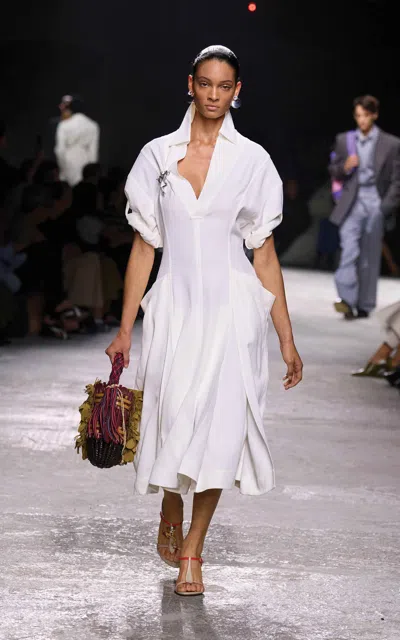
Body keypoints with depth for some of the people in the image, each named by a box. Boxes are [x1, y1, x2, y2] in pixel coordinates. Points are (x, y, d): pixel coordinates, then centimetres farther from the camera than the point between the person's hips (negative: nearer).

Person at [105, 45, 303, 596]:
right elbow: (144, 246, 7)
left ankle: (192, 549, 14)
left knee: (220, 427, -4)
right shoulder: (157, 156, 5)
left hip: (232, 308, 0)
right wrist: (125, 330, 5)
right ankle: (170, 509, 32)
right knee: (173, 422, -2)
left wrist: (287, 340, 2)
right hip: (175, 308, 1)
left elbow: (265, 255, 4)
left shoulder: (252, 161, 2)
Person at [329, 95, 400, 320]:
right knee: (349, 250, -16)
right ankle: (347, 300, -24)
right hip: (352, 205, 1)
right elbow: (334, 171, 17)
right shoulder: (344, 140, 11)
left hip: (375, 206, -1)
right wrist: (345, 167, -6)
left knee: (370, 257, 4)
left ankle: (364, 305, 11)